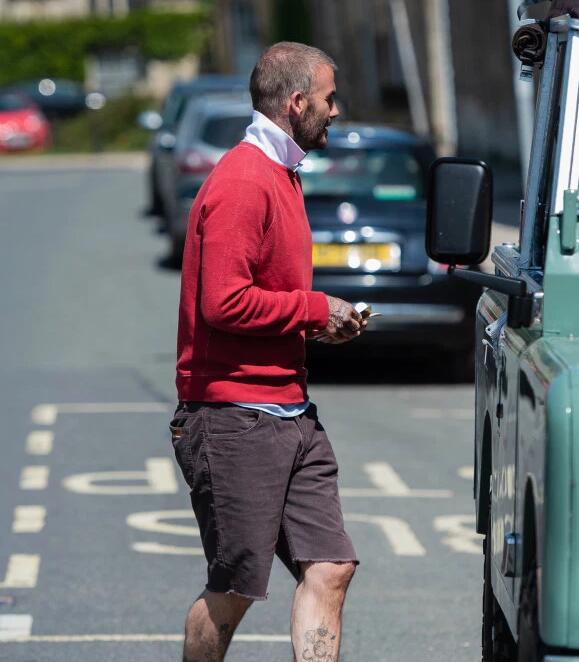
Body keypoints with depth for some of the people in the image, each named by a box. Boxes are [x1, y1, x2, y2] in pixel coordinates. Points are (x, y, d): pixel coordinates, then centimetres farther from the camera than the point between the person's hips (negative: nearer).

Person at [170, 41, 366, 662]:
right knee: (232, 590, -1)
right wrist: (316, 310, -12)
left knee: (330, 568, 0)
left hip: (292, 416, 10)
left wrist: (316, 319, 9)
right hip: (236, 418, -10)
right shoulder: (242, 183, -15)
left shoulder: (281, 176, 18)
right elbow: (224, 303, -23)